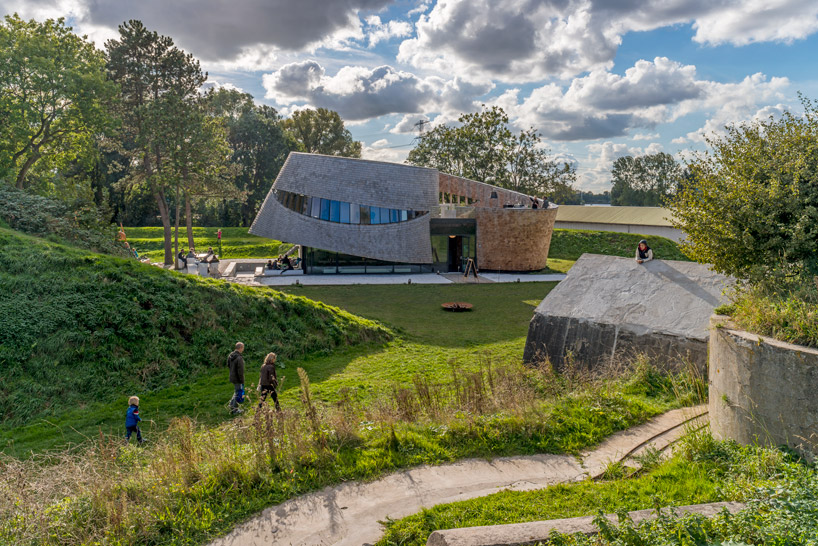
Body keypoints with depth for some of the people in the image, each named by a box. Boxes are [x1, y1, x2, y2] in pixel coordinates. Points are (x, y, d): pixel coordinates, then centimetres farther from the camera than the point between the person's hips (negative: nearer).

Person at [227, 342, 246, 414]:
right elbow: (240, 371, -24)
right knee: (238, 393, 4)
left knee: (236, 391, 25)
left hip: (232, 377, 9)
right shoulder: (239, 358, -26)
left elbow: (228, 366, 16)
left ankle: (232, 405, 31)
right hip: (237, 379, -9)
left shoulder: (230, 356, 3)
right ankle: (235, 409, 13)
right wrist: (242, 381, -17)